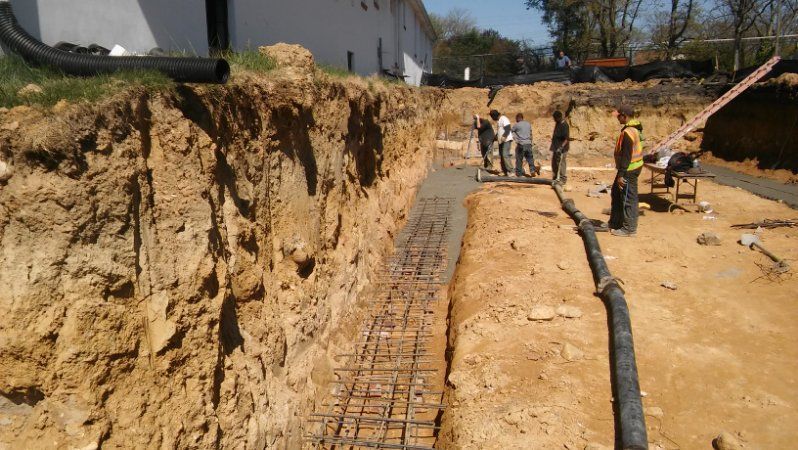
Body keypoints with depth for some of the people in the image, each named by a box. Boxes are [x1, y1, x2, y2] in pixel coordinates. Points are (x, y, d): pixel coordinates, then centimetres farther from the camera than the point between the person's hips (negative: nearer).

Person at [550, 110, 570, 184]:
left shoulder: (564, 125, -18)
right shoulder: (557, 123, 10)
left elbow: (567, 139, -21)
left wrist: (561, 147, -29)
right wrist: (552, 146, 22)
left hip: (562, 148, -10)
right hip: (555, 147, 10)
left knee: (561, 163, -6)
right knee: (554, 163, 16)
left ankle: (563, 179, 1)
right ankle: (555, 178, 28)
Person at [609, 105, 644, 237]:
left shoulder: (627, 132, -21)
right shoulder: (633, 129, 11)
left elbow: (626, 156, -23)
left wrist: (621, 174, -21)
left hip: (629, 170, -10)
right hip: (632, 167, 11)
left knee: (628, 199, -2)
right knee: (617, 192, 20)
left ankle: (629, 228, 6)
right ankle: (616, 222, 31)